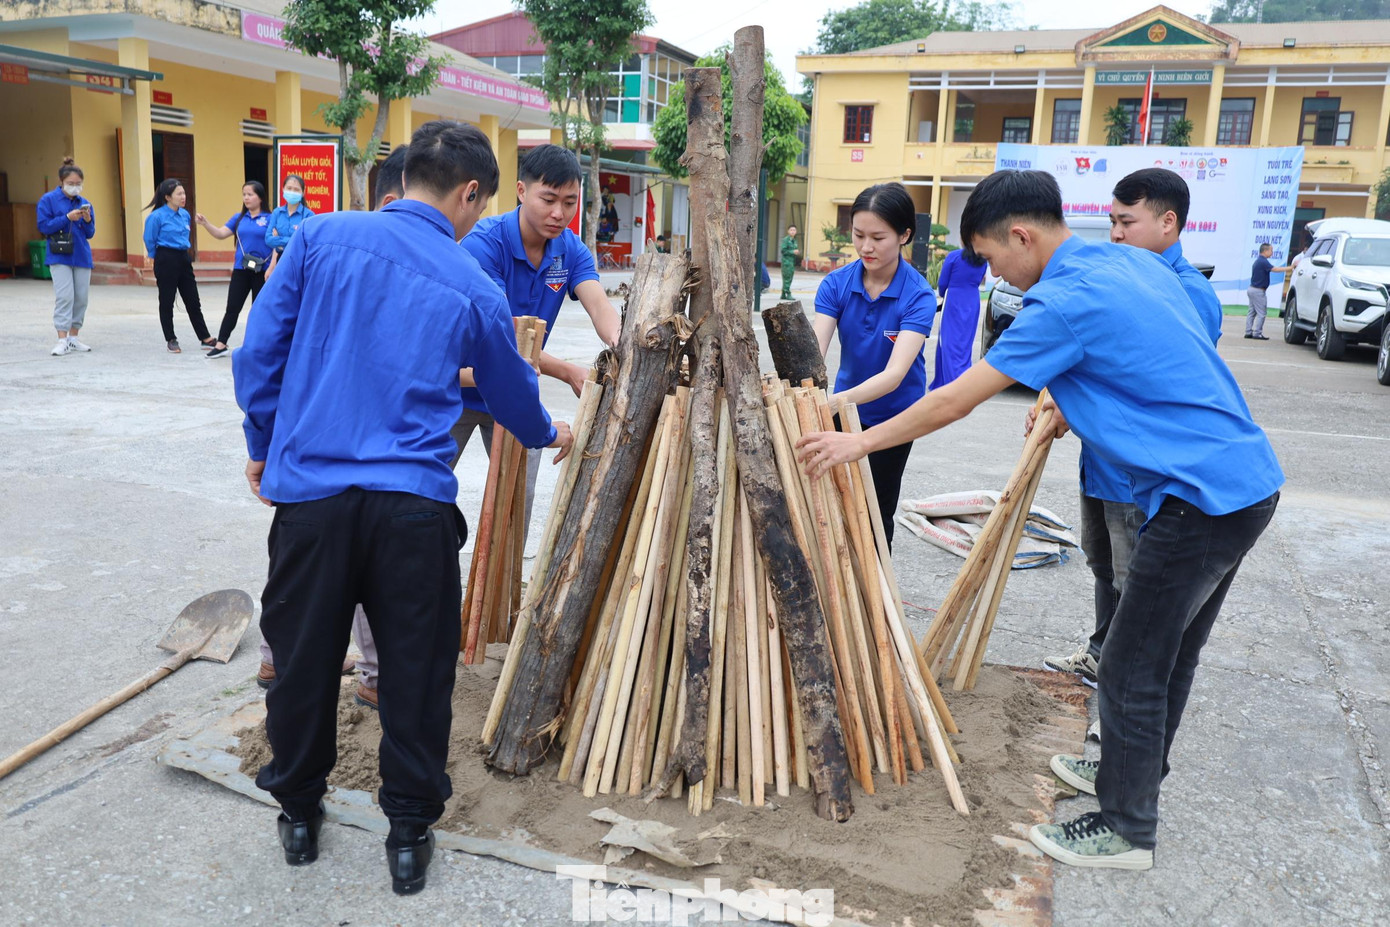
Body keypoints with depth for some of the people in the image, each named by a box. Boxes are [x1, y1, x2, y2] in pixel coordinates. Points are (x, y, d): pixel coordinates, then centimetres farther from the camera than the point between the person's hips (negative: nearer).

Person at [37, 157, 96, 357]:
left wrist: (87, 220, -9)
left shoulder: (84, 203, 12)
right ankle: (62, 341, -12)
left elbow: (90, 233, 12)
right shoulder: (48, 200, 0)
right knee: (65, 297, -13)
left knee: (81, 298, 4)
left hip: (82, 256, 4)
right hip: (59, 256, -4)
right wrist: (68, 217, -16)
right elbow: (44, 227, -7)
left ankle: (73, 338, 15)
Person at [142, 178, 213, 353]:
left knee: (193, 301, 8)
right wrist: (159, 263, 6)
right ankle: (170, 339, 13)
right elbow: (150, 242, -2)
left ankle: (205, 338, 12)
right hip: (166, 260, -6)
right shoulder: (157, 216, -10)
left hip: (183, 259, 6)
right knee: (166, 302, 5)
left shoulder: (185, 214, 7)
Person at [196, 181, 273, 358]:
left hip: (261, 271, -4)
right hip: (241, 270, 4)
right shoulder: (239, 218, 9)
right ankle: (221, 345, 7)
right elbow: (221, 234, 7)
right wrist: (206, 224, -11)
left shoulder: (269, 219, -5)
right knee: (232, 308, 4)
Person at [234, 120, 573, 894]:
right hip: (413, 505, -2)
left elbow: (260, 352, 4)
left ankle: (300, 814, 36)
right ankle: (411, 832, 24)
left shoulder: (323, 237, 3)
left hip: (310, 489, 2)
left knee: (304, 659, 17)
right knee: (416, 669, 11)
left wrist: (263, 445, 19)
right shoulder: (475, 291, 1)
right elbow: (514, 394, 16)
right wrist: (550, 434, 37)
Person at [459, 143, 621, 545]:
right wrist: (568, 372, -39)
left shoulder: (570, 249, -4)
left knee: (519, 500, 9)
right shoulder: (484, 244, -23)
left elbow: (598, 305, -20)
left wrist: (619, 344, -44)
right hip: (460, 390, -5)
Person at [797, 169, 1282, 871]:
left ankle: (1126, 829, 17)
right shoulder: (1133, 262, 10)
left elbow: (954, 402, -17)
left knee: (1132, 668, 2)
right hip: (1248, 481, 10)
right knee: (1171, 651, 22)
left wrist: (858, 443, -7)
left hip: (1201, 497, -10)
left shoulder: (1065, 301, -19)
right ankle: (1131, 770, 40)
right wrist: (1075, 409, 24)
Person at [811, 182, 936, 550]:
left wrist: (841, 400, -54)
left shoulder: (918, 296, -25)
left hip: (893, 414, -3)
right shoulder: (837, 284, -15)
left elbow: (895, 373, -36)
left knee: (876, 510, 5)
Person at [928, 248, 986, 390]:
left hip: (953, 303, -6)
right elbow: (976, 282, 13)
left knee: (950, 345, -4)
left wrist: (943, 295, 14)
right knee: (965, 346, 12)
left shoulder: (954, 256, -13)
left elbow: (942, 284, -6)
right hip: (972, 304, 6)